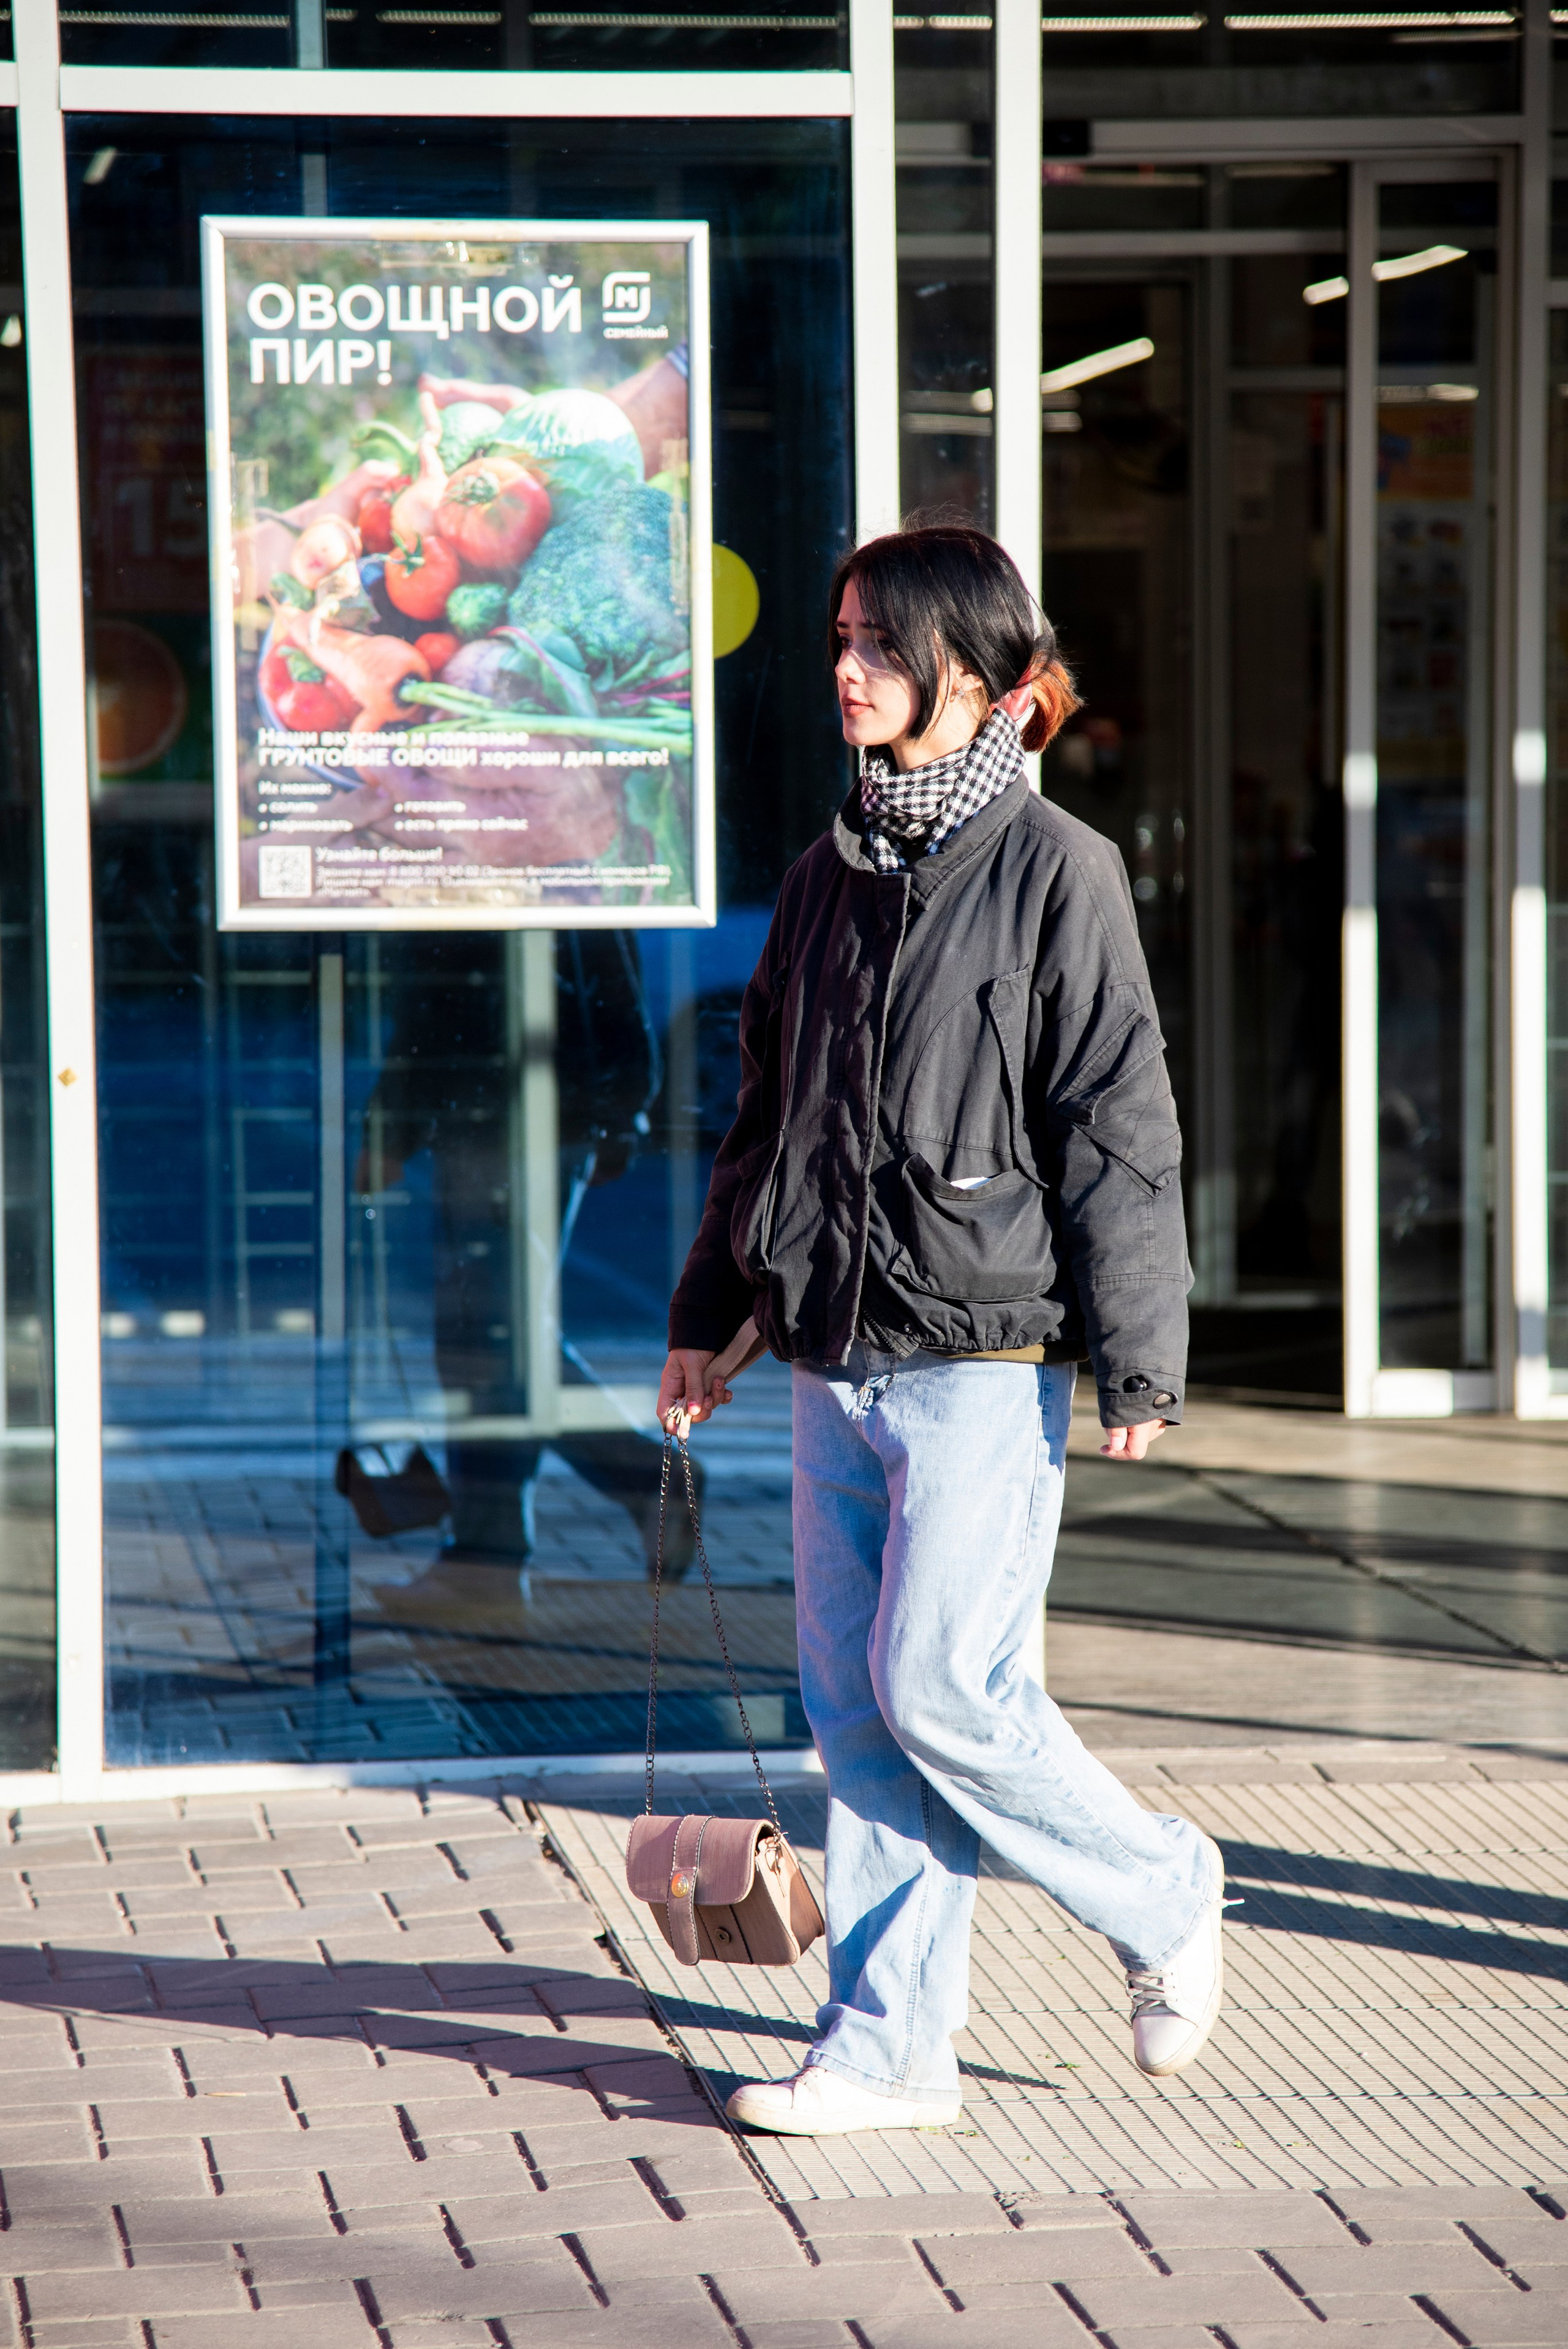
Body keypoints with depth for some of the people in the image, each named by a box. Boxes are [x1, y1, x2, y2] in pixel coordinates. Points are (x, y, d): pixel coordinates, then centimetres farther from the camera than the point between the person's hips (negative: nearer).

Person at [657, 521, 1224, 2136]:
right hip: (835, 1365, 7)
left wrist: (1135, 1362, -12)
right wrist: (708, 1314, 21)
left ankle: (1159, 1898, 14)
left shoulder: (1055, 874, -6)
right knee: (854, 1706, 5)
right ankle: (889, 2048, 11)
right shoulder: (827, 878, 13)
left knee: (942, 1688, -10)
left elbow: (1116, 1130, -8)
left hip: (983, 1363, -6)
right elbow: (765, 1114, 22)